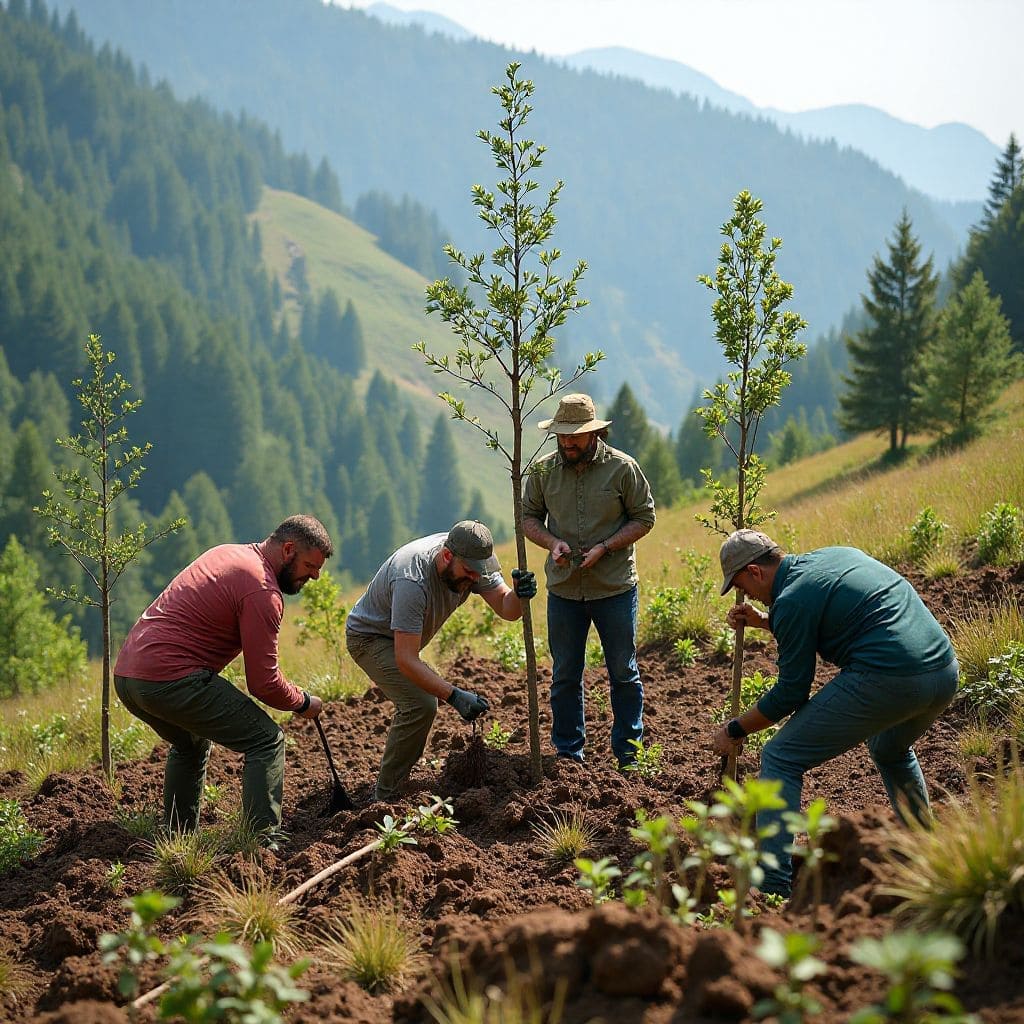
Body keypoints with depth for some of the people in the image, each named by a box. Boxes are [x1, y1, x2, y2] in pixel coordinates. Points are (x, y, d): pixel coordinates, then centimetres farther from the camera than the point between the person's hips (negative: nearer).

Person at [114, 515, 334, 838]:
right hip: (171, 678, -10)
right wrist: (303, 702, 8)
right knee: (267, 740, -4)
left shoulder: (227, 554, 19)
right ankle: (262, 844, -12)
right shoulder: (262, 590, -10)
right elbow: (263, 683, -11)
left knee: (192, 744, 33)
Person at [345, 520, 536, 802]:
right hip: (370, 638, -9)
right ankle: (385, 798, -16)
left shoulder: (471, 562, -17)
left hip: (401, 638, 9)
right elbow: (405, 660, -40)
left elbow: (506, 609, -16)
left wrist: (519, 595, -40)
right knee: (421, 705, -24)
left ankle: (390, 786, 36)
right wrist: (454, 696, -47)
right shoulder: (412, 581, -40)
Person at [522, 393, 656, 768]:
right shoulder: (543, 470, 0)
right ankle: (568, 752, 22)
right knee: (564, 676, 10)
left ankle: (629, 752, 17)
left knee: (623, 673, 6)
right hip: (563, 588, 3)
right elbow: (528, 516, 9)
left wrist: (605, 547, -16)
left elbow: (644, 518, -2)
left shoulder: (622, 468, -8)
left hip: (615, 588, -2)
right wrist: (552, 542, -11)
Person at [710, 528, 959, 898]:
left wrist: (735, 730, 13)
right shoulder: (835, 555, 21)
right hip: (945, 671, 9)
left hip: (885, 681, -9)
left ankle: (771, 890, -7)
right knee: (891, 750, 39)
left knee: (780, 758, 0)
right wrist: (764, 622, 32)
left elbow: (792, 693, 1)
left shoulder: (792, 599, -4)